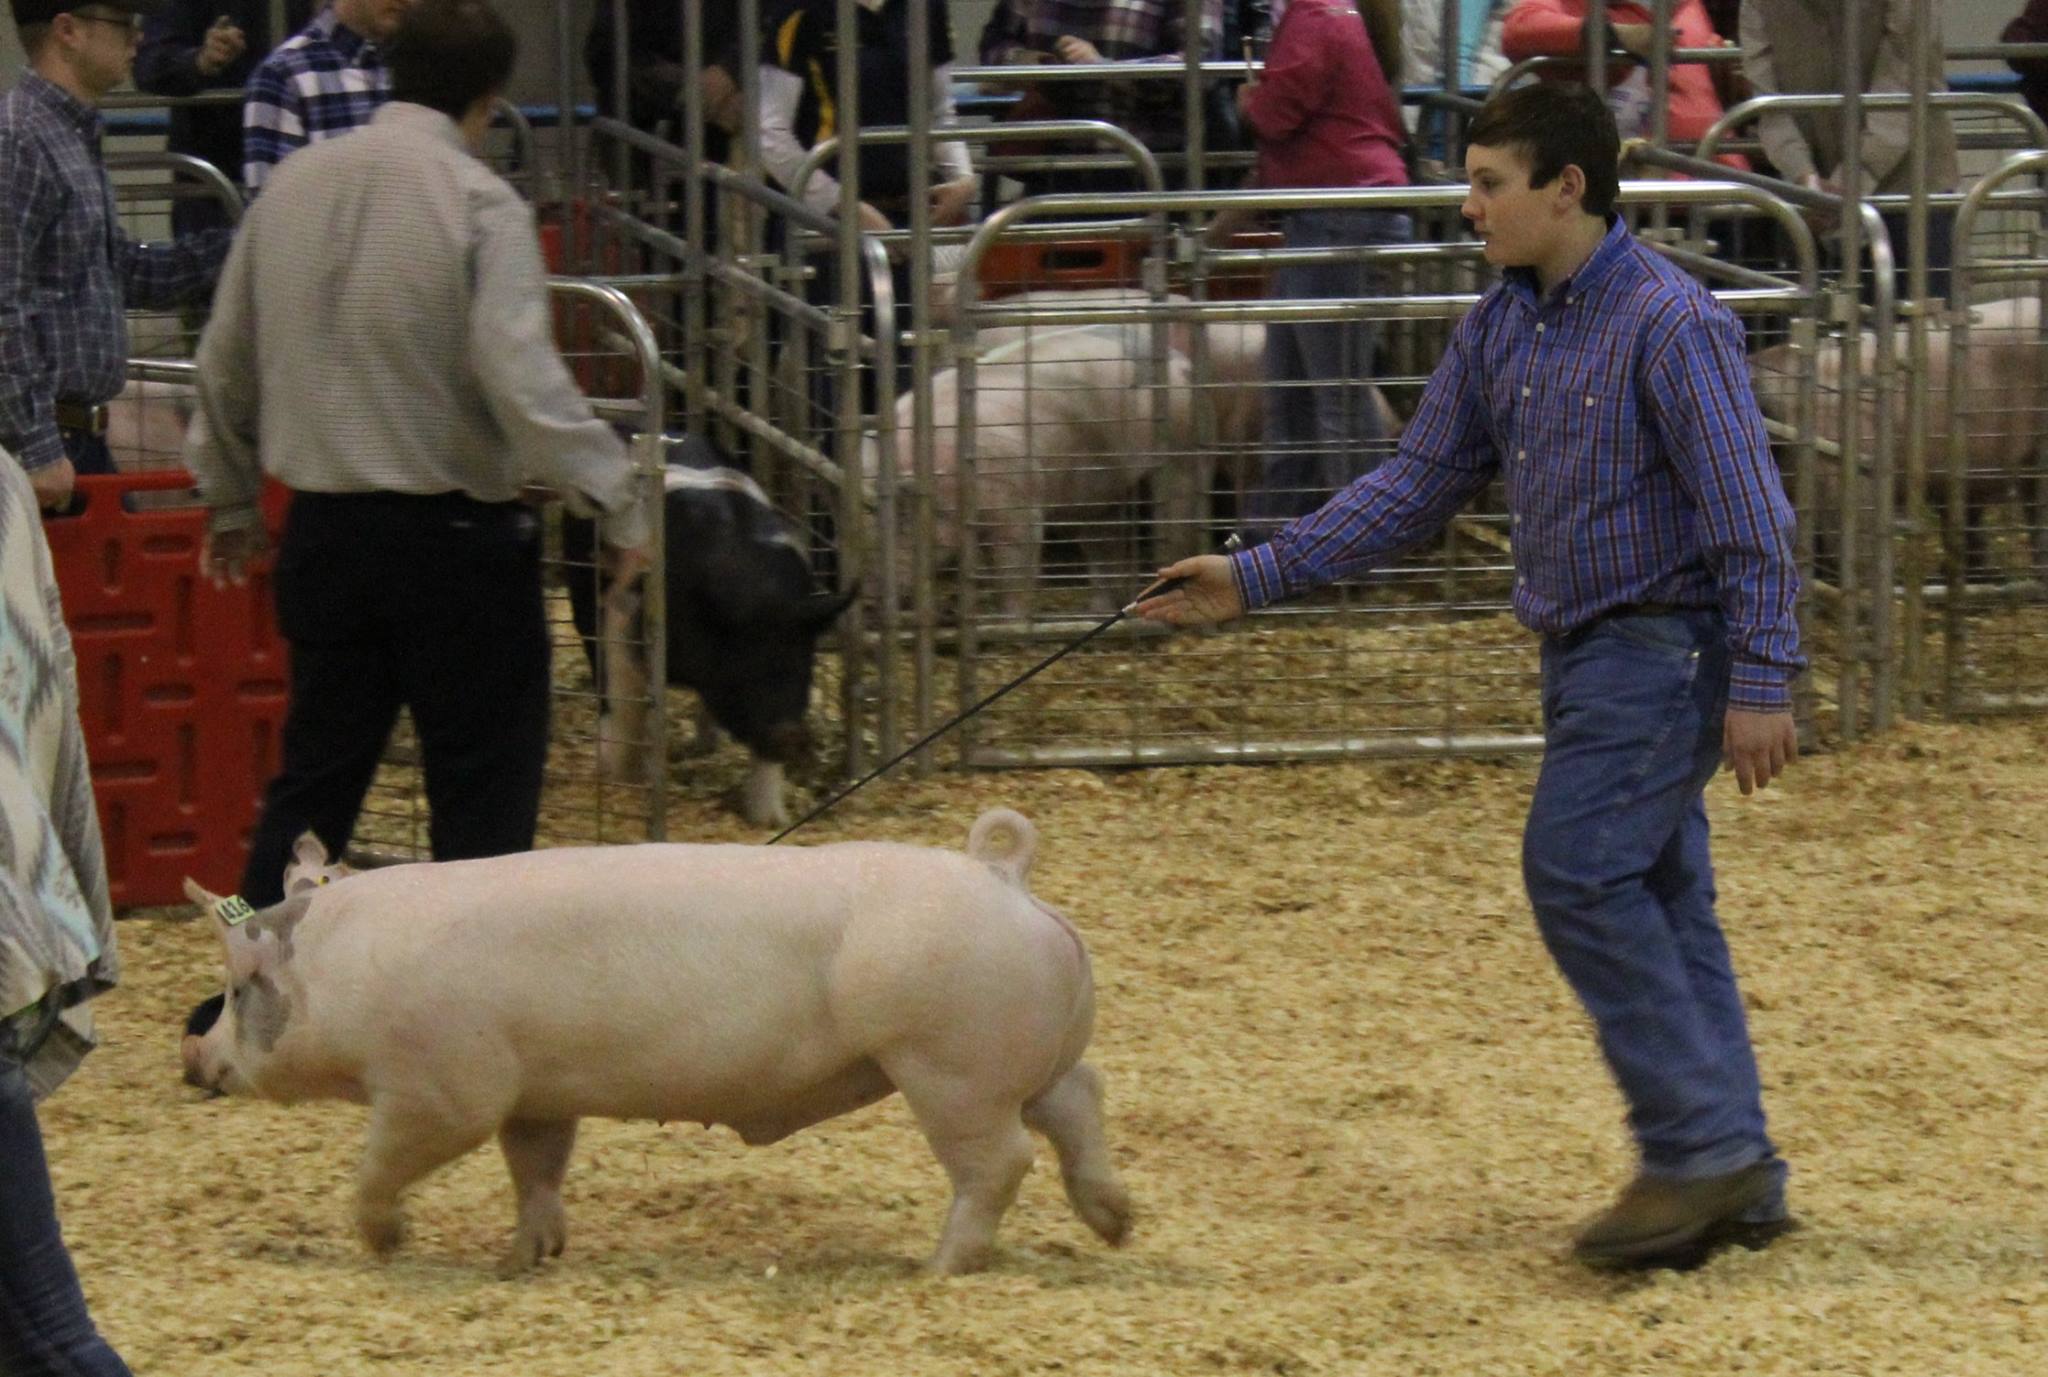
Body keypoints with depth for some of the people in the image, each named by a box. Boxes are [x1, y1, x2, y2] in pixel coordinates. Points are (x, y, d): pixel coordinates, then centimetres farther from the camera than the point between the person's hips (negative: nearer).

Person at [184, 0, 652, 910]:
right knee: (482, 785, 5)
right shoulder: (480, 204, -15)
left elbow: (225, 363, 13)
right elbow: (522, 380, -23)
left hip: (323, 529, 6)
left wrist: (230, 501, 26)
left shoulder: (293, 186, 4)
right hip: (455, 535, -6)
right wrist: (616, 498, -15)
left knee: (316, 774, 15)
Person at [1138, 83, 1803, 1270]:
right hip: (1585, 654, 9)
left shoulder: (1669, 322, -16)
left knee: (1579, 871, -15)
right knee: (1656, 902, 8)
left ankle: (1700, 1147, -11)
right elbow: (1416, 488, 15)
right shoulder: (1502, 329, 10)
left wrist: (1762, 683, -19)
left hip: (1664, 648, -9)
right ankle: (1737, 1179, 12)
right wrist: (1257, 579, 10)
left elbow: (1750, 513, -17)